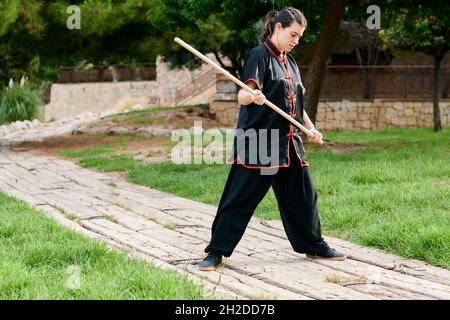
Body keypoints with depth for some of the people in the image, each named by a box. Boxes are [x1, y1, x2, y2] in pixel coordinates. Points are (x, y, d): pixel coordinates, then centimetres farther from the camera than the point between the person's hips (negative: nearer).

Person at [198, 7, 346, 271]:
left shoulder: (290, 62, 17)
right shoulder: (259, 55, -8)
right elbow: (242, 95, -19)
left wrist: (311, 128, 14)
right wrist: (252, 96, -41)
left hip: (289, 141, 8)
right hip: (258, 139, -8)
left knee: (303, 195, 14)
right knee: (241, 197, -5)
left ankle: (314, 247, 29)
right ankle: (216, 253, 2)